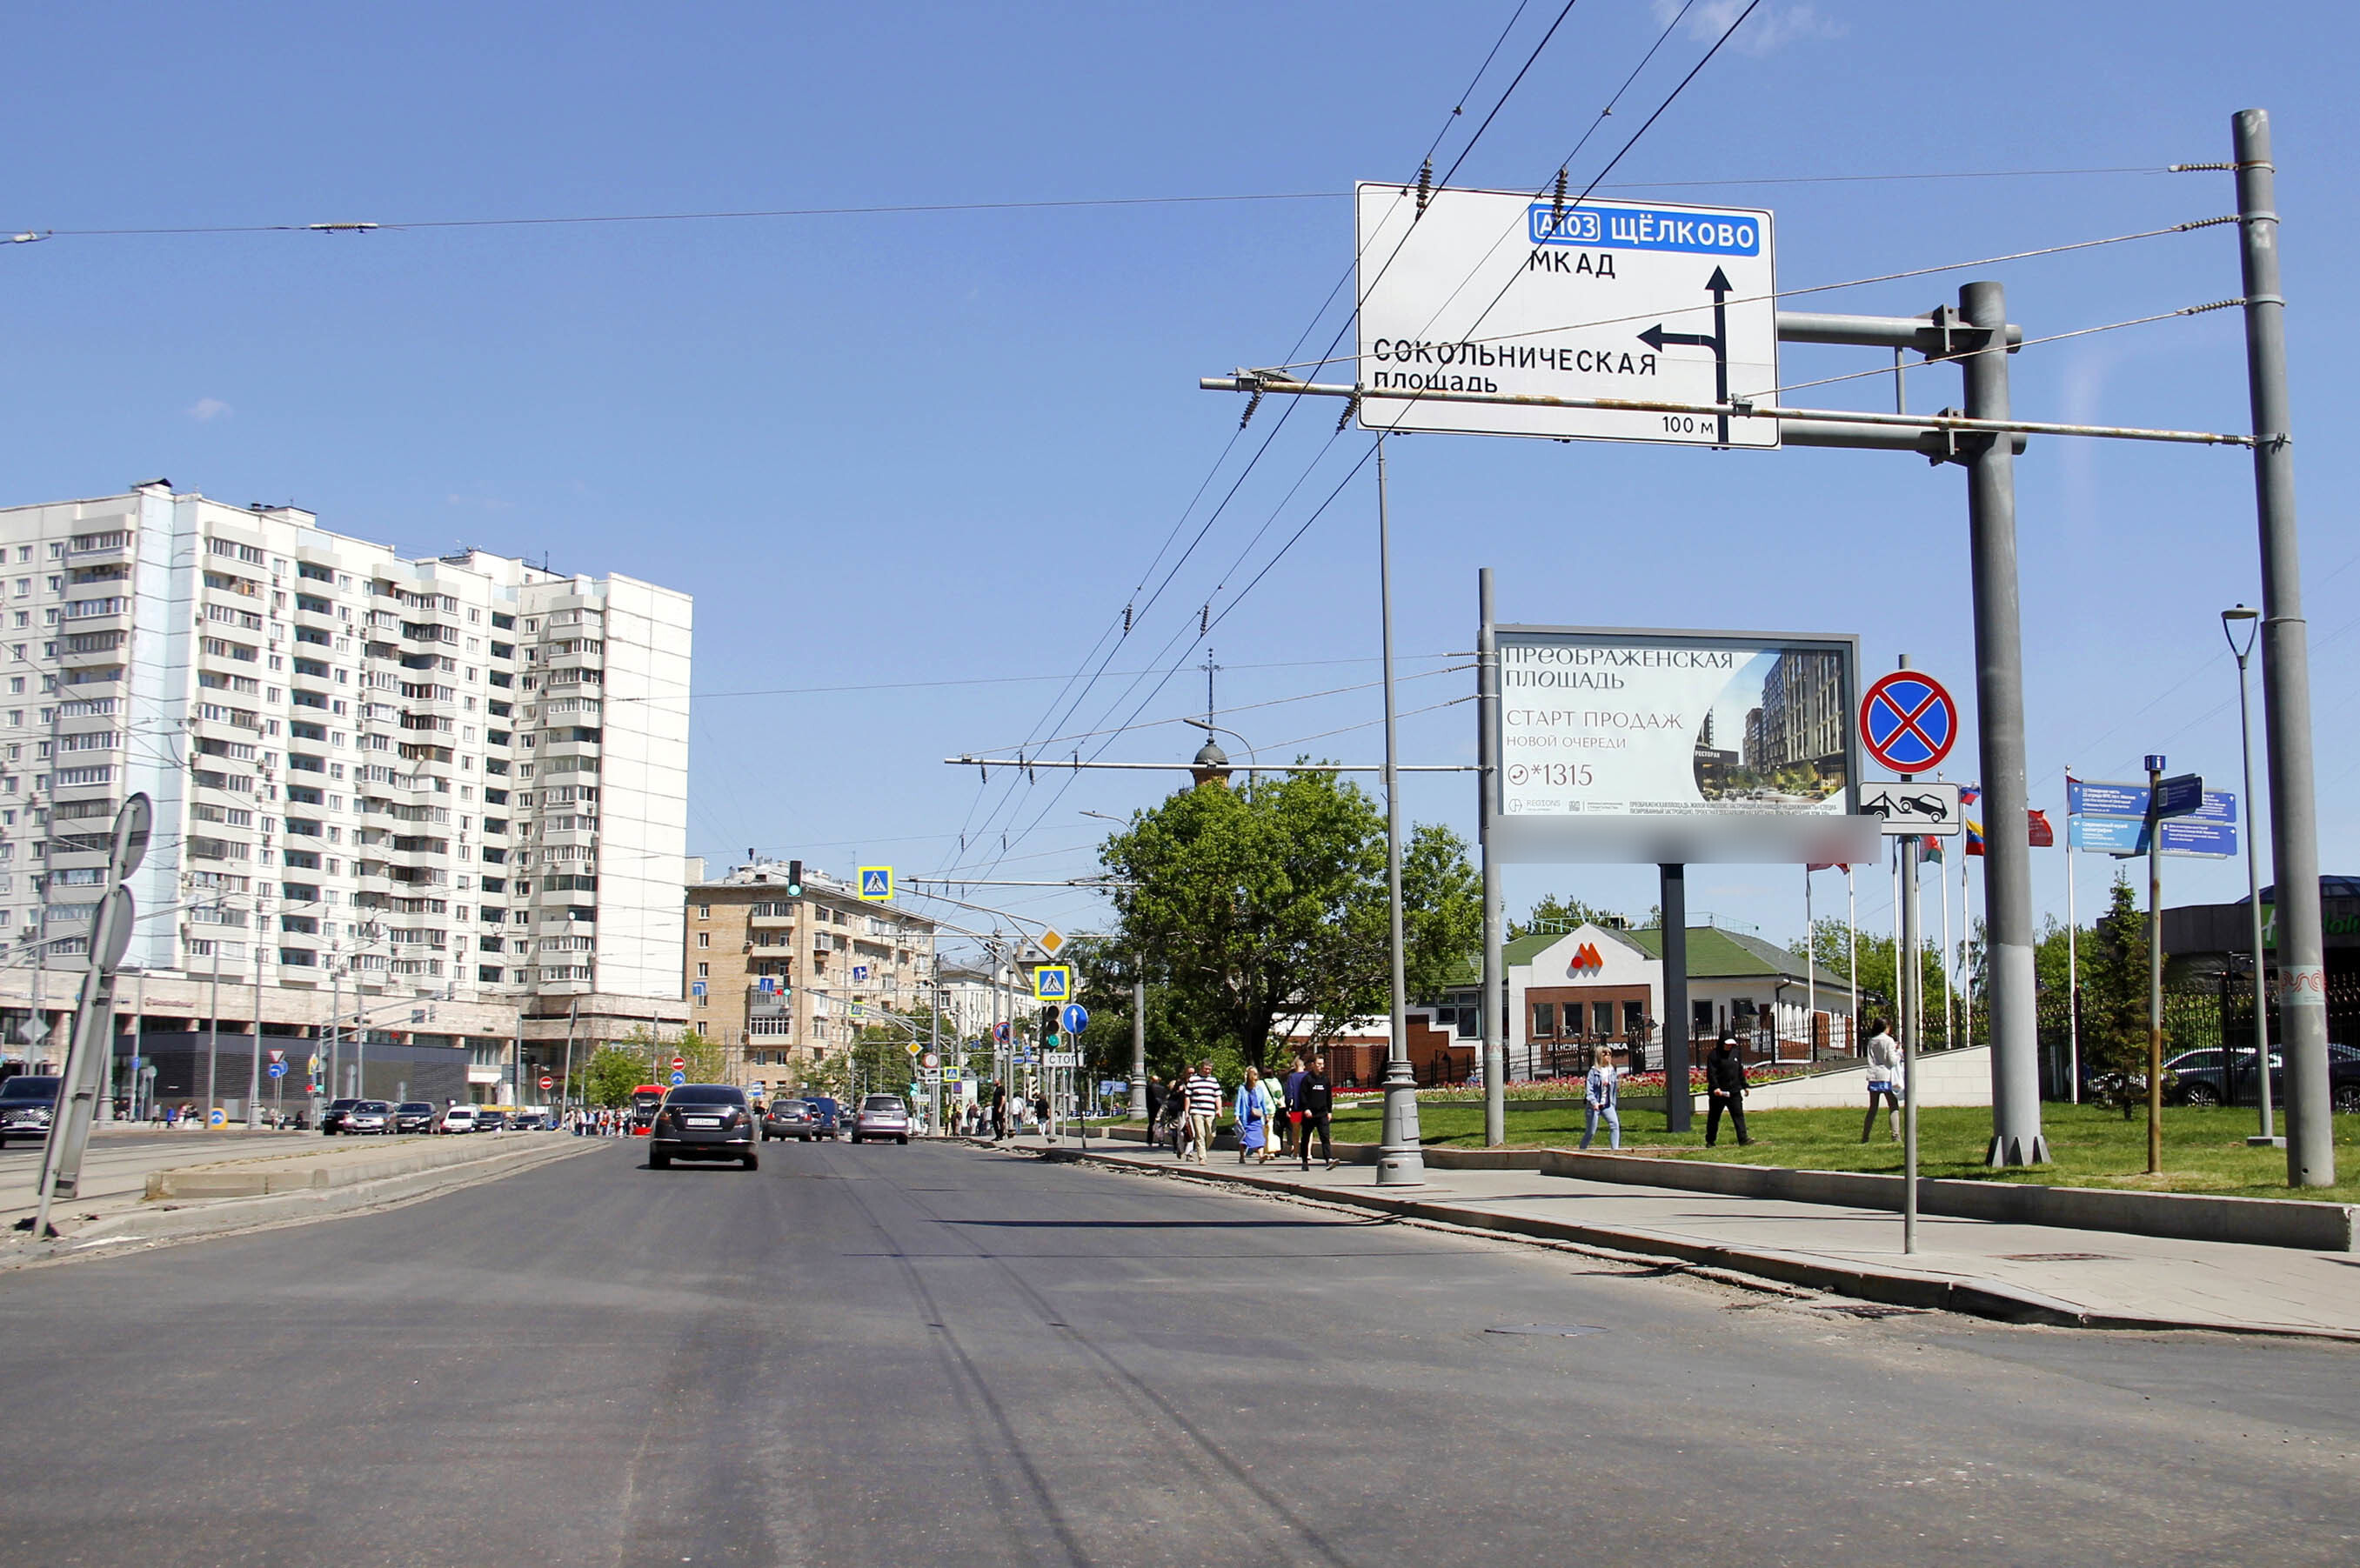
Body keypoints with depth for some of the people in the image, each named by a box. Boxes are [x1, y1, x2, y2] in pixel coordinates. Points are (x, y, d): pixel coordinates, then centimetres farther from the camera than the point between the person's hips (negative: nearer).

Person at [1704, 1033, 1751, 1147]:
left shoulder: (1735, 1053, 10)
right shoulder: (1713, 1055, -9)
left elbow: (1740, 1071, 19)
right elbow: (1711, 1073, -15)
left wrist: (1744, 1086, 20)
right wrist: (1715, 1087, -26)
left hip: (1734, 1091, 4)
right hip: (1718, 1092, -4)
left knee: (1738, 1114, -6)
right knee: (1714, 1117, 7)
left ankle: (1743, 1139, -11)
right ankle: (1710, 1141, 18)